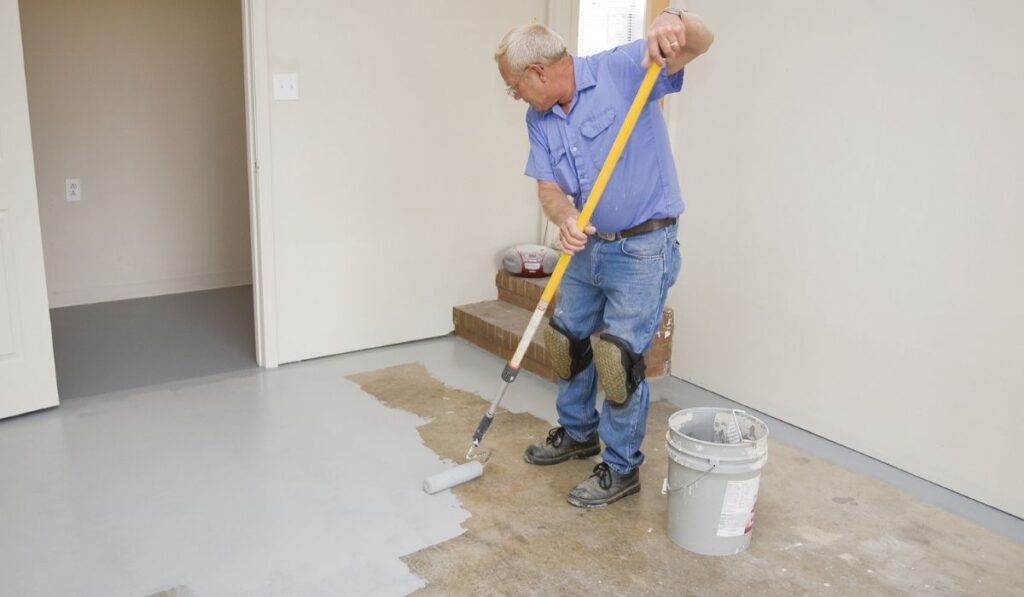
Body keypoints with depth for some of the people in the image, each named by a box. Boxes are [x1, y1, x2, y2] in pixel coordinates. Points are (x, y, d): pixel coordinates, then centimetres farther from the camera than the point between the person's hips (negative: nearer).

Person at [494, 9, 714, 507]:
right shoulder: (538, 119, 3)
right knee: (566, 339, 17)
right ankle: (577, 432, 41)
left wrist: (675, 21, -42)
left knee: (617, 355, -6)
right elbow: (549, 187, -2)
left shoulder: (623, 70, -15)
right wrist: (565, 219, -25)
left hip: (642, 248, -7)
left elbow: (701, 41, -18)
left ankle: (621, 469, 12)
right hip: (587, 245, 7)